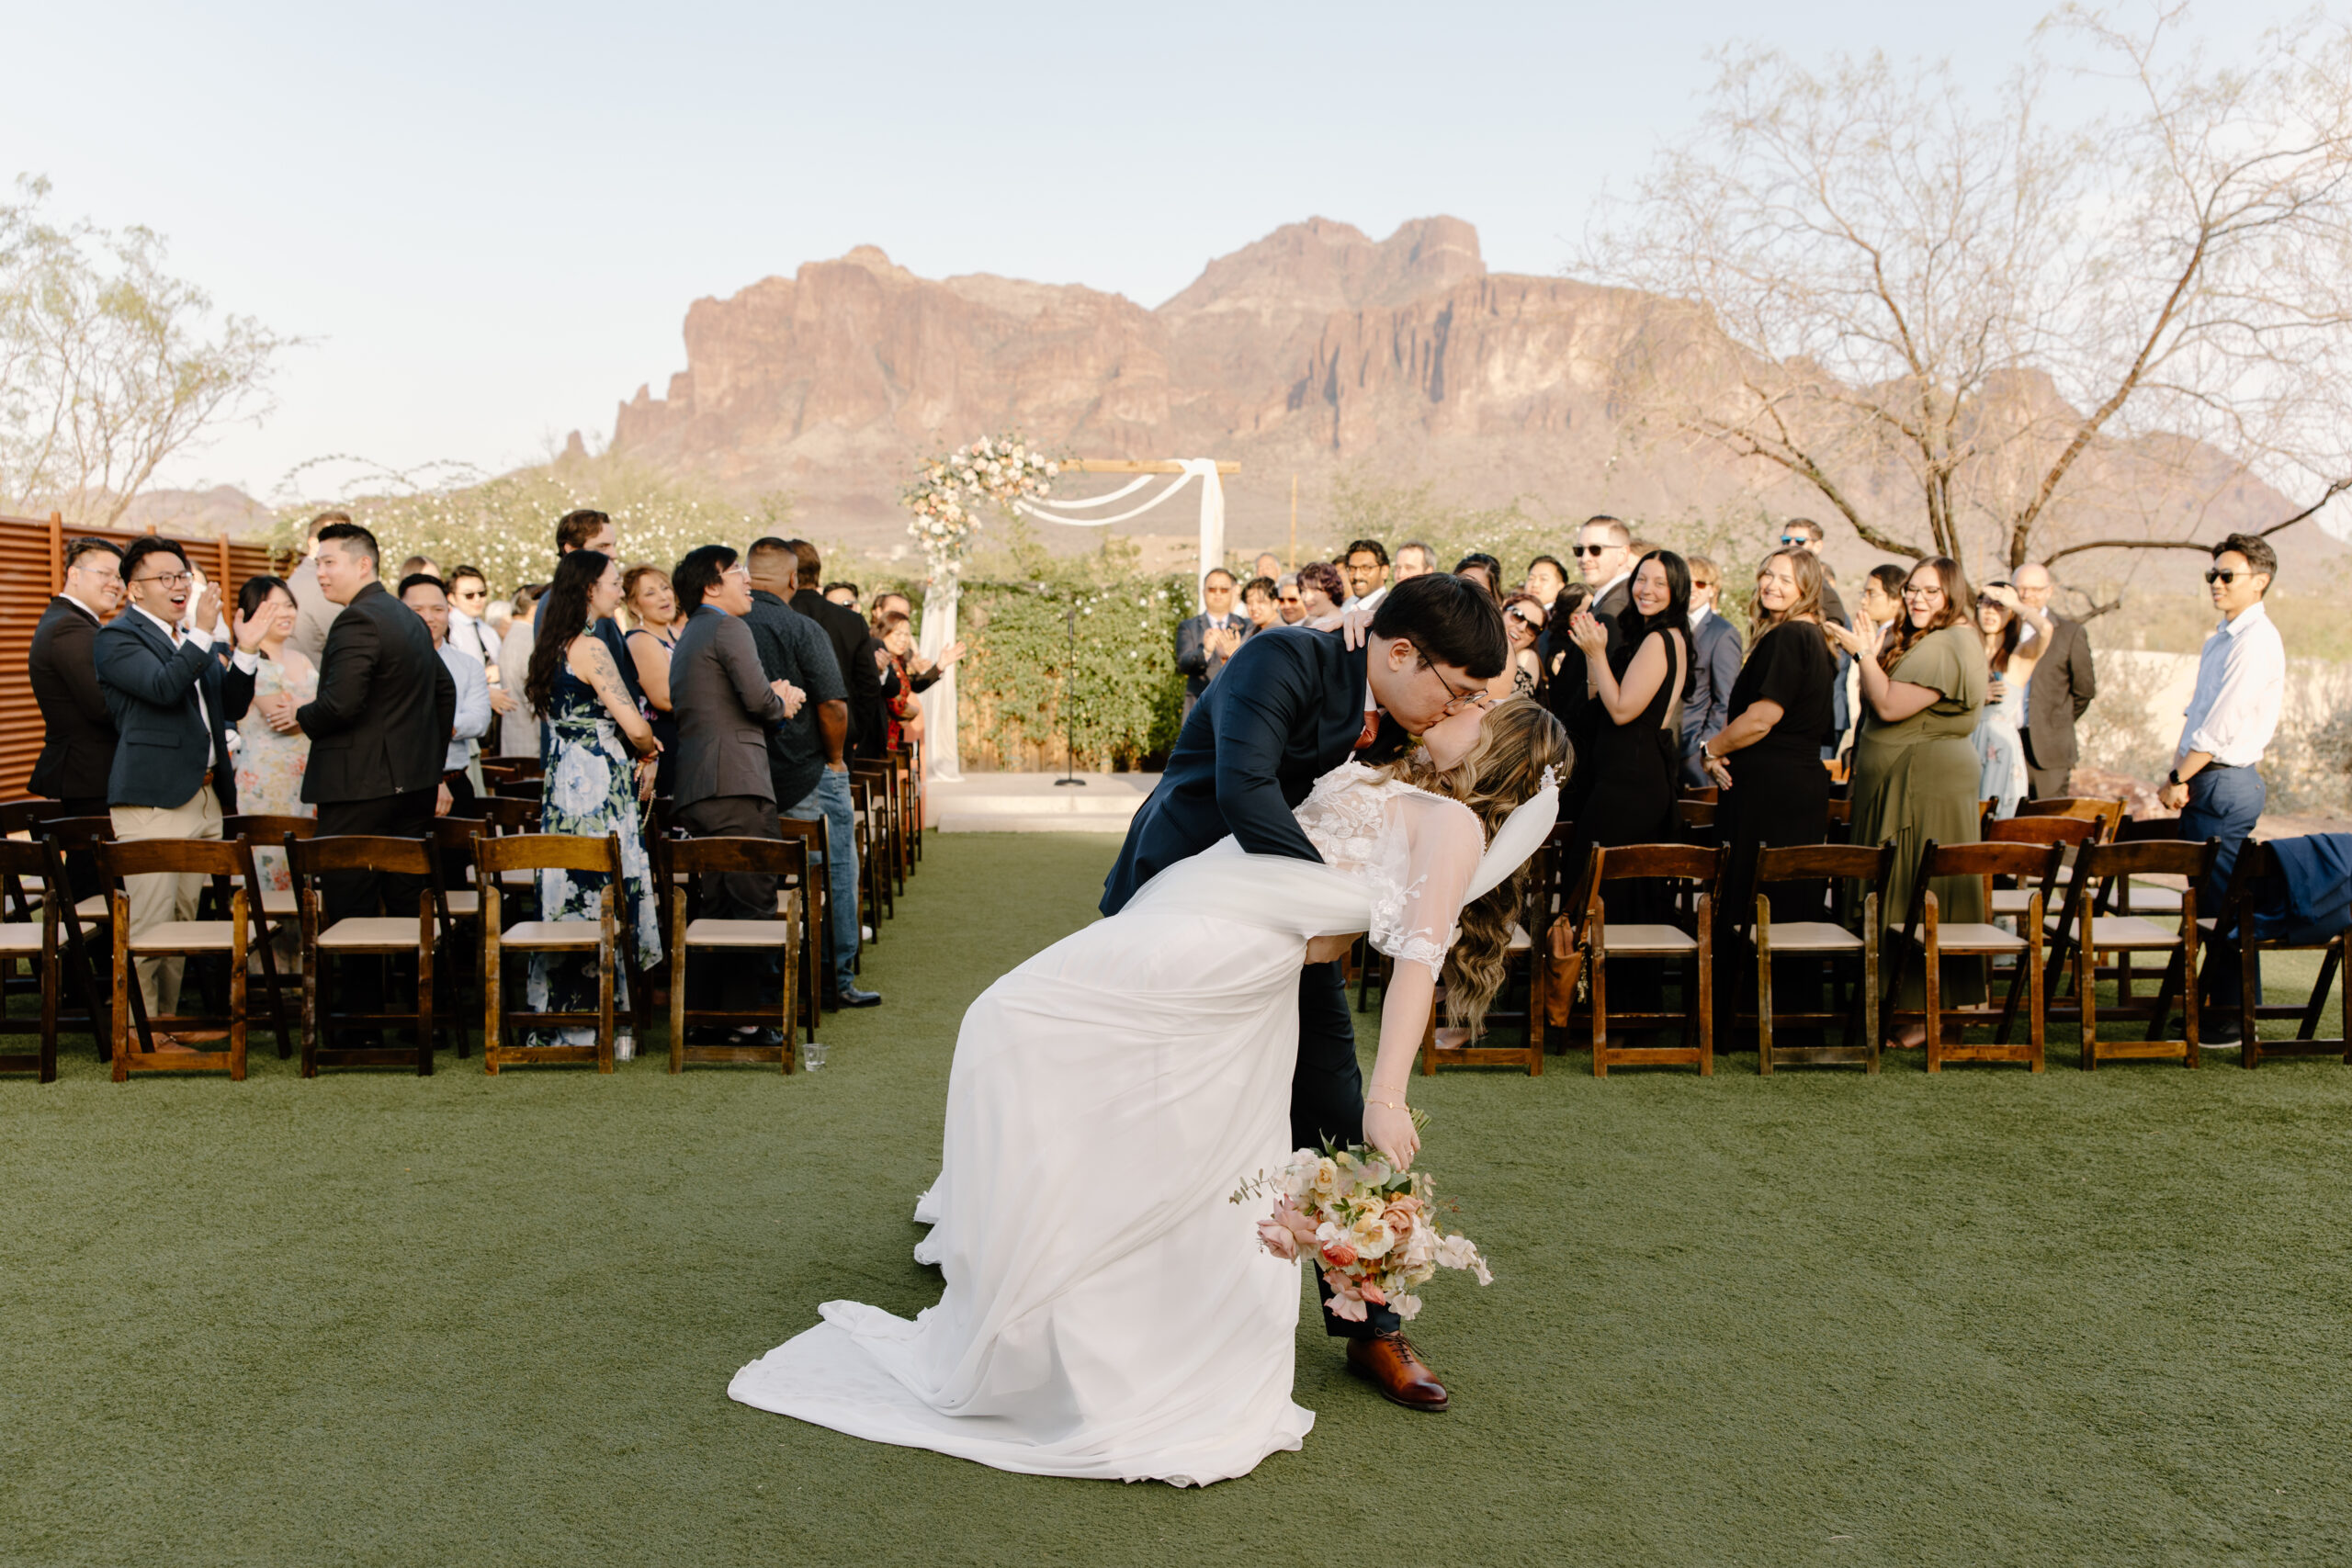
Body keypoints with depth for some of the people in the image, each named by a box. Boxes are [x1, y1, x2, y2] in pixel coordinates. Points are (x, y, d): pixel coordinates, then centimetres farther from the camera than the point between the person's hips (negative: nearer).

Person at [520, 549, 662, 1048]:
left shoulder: (555, 645, 14)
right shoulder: (590, 647, -14)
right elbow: (635, 727, -18)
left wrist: (639, 751, 9)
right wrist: (647, 751, 4)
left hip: (563, 784, 9)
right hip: (597, 789, -9)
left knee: (570, 899, 12)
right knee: (602, 902, -2)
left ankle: (559, 1024, 19)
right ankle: (596, 1030, 4)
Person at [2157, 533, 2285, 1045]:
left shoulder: (2257, 641, -14)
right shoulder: (2221, 638, 16)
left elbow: (2223, 724, -19)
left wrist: (2180, 781, -15)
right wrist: (2180, 772, 6)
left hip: (2226, 782, -9)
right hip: (2206, 780, 9)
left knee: (2225, 898, -5)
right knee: (2208, 896, 13)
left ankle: (2235, 1015, 2)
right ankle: (2212, 1001, 21)